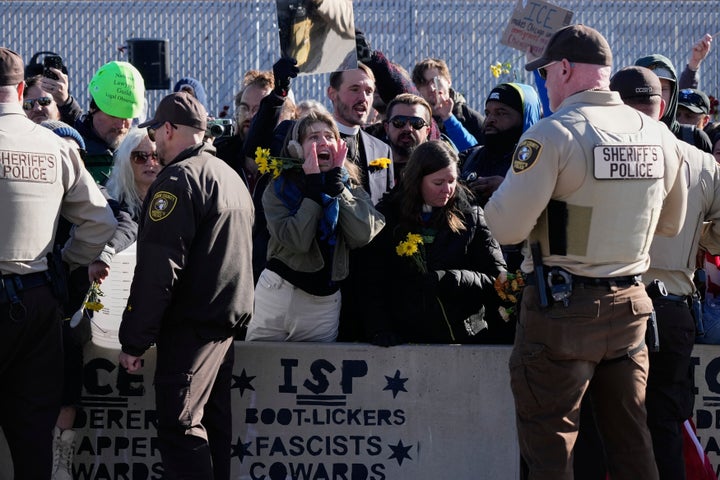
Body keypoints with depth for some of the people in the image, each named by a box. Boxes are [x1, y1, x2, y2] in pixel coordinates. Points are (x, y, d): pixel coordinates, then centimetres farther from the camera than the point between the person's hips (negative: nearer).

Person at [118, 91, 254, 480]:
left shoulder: (179, 178, -14)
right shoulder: (231, 177, 17)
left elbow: (157, 268, -19)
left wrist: (134, 340, -17)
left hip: (191, 327, -10)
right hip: (228, 319, 10)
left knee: (179, 428, -12)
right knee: (214, 425, 13)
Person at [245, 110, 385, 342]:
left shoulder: (352, 191, 7)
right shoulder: (279, 189, -1)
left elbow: (362, 236, -13)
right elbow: (297, 241, -17)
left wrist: (337, 183, -11)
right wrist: (314, 187, -13)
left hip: (325, 302, 2)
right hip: (277, 294, -2)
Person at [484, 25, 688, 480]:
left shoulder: (553, 134, -15)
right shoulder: (657, 135, 4)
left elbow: (507, 227, -16)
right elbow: (671, 222, 17)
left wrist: (505, 189, 5)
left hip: (562, 309, -6)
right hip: (630, 305, 6)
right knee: (632, 442, 13)